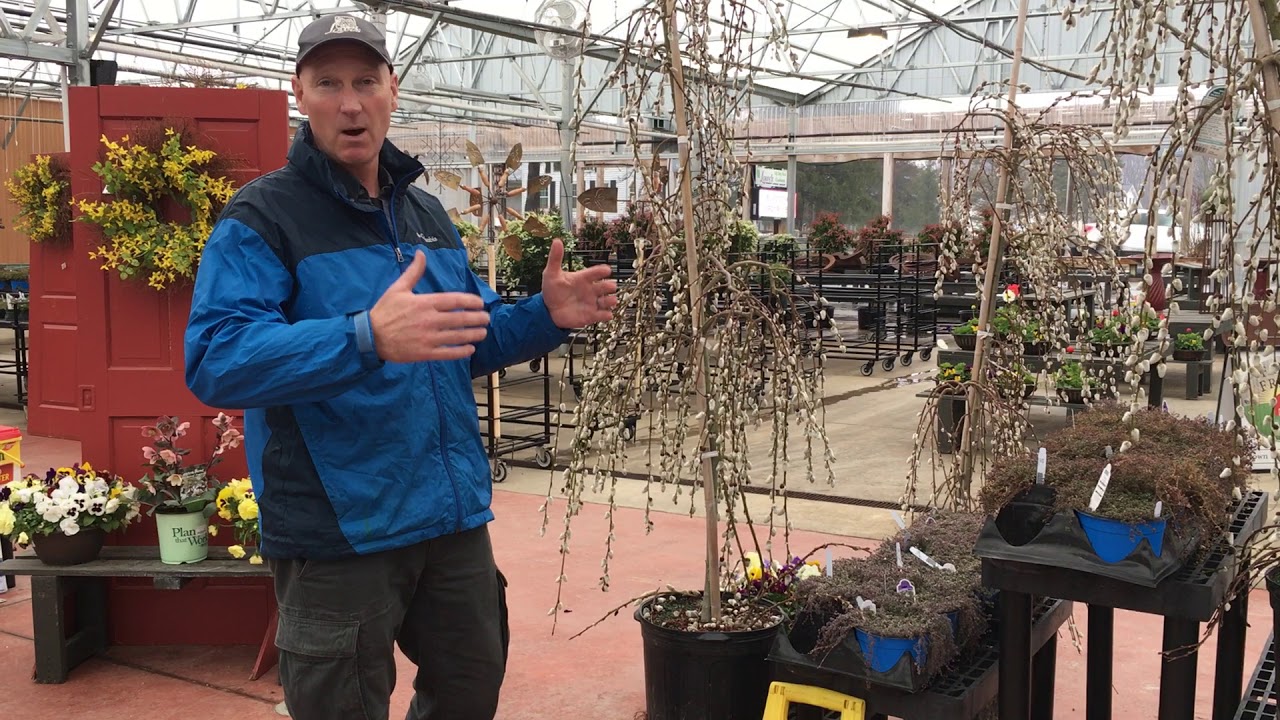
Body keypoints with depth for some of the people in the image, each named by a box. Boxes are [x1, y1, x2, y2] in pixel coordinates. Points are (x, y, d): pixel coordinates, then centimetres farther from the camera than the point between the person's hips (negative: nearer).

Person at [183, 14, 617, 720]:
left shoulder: (427, 213, 12)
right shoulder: (261, 217, -10)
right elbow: (215, 360, -24)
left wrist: (546, 316, 0)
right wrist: (367, 339, -39)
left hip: (455, 516, 7)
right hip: (337, 533, -6)